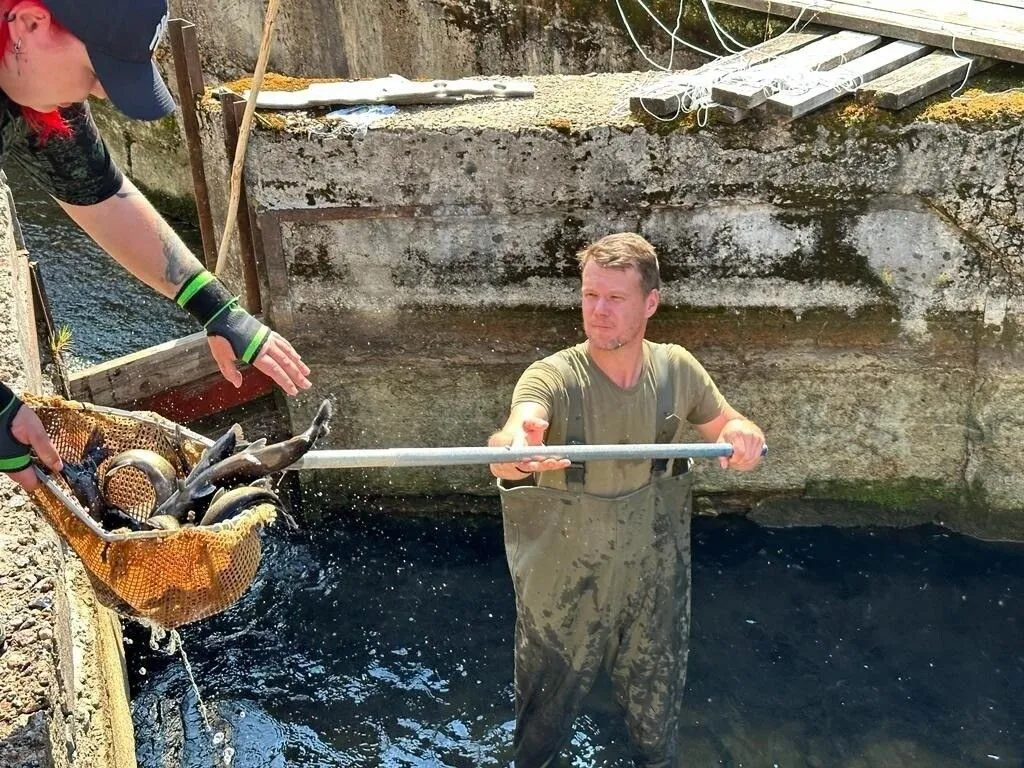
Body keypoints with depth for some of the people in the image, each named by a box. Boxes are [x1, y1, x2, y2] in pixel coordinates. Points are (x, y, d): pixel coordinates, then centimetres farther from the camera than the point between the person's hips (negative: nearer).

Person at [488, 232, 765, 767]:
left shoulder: (676, 369, -9)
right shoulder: (553, 377, -22)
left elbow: (730, 427, 5)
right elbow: (509, 447, -41)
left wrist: (744, 436, -20)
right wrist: (512, 448, -66)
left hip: (654, 585, 3)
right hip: (562, 593, -2)